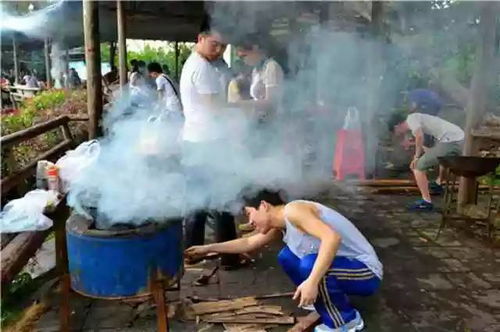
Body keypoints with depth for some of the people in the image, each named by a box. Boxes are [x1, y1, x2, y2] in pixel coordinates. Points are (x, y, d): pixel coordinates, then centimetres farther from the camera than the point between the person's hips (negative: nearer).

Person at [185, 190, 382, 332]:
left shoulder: (292, 210, -22)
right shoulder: (281, 226, 6)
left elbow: (332, 237, -36)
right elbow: (248, 243, 18)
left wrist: (312, 281, -39)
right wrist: (208, 249, 20)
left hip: (366, 272, -9)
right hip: (343, 264, 9)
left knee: (311, 265, -33)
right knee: (287, 257, 13)